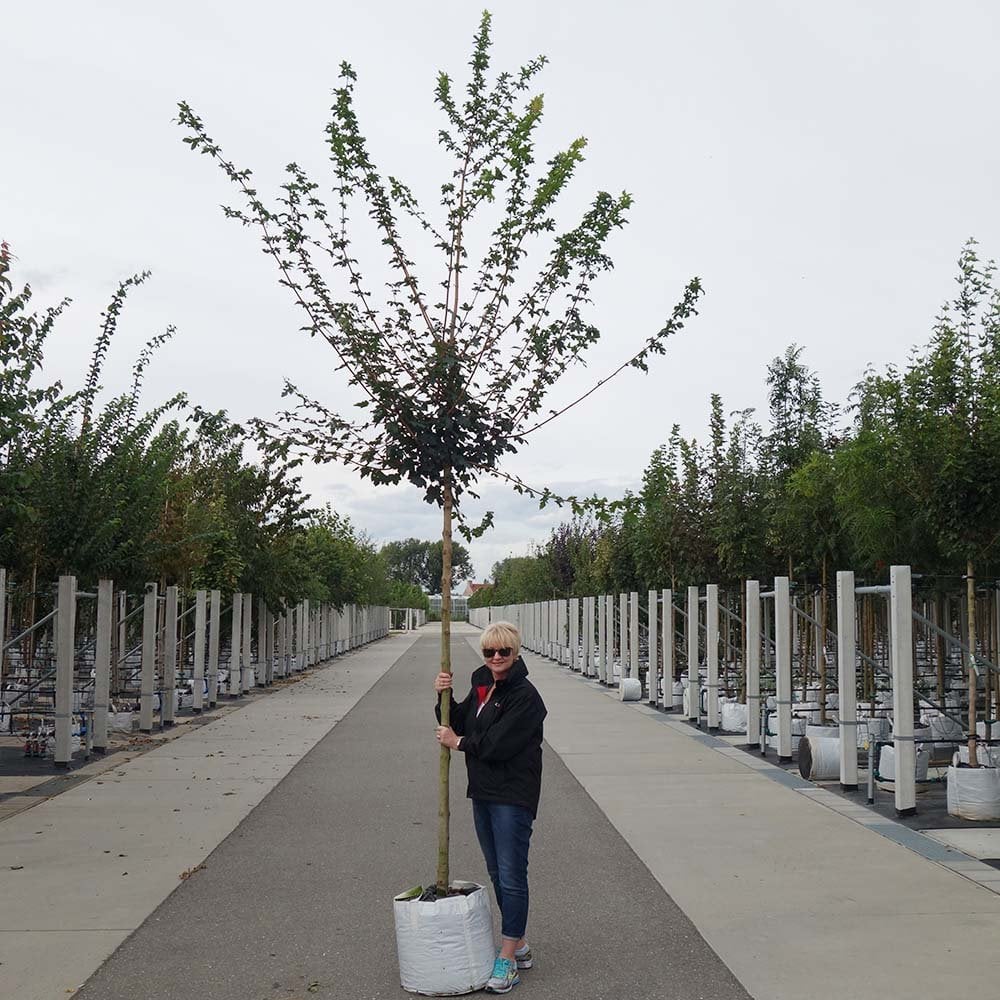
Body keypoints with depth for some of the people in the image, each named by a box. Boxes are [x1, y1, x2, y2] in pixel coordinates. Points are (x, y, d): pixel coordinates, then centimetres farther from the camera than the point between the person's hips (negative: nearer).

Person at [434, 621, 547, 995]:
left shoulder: (524, 696, -16)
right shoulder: (481, 686, 12)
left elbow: (497, 745, -21)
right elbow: (458, 725, 11)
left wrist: (458, 742, -8)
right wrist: (445, 696, -4)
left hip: (513, 796, -9)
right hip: (483, 792, 9)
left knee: (511, 877, -4)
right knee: (497, 874, 17)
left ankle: (508, 958, 4)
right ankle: (518, 945, 30)